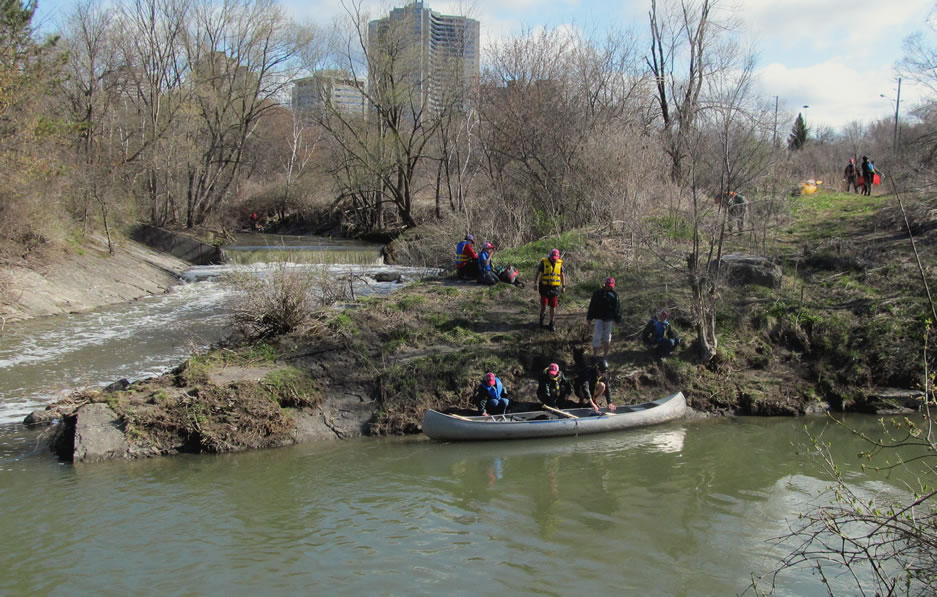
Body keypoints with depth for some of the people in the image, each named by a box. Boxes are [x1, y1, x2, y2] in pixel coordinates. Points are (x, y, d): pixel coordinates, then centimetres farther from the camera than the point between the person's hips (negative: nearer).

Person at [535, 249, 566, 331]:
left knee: (553, 306, 2)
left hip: (555, 288, 2)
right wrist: (536, 284, -7)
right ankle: (542, 317, 29)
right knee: (543, 304, -2)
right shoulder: (544, 262, -4)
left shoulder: (560, 263, 3)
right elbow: (538, 273, -2)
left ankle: (552, 324, 11)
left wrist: (564, 286, 11)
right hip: (545, 287, -2)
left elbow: (562, 275, 12)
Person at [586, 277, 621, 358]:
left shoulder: (614, 295, 2)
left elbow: (617, 308, 6)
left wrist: (617, 318, 1)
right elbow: (592, 306, 1)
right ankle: (595, 355, -5)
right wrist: (589, 318, 0)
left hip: (609, 319, 2)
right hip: (599, 318, -2)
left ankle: (605, 354, 24)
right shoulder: (597, 293, -2)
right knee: (597, 337, -9)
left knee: (607, 337, 12)